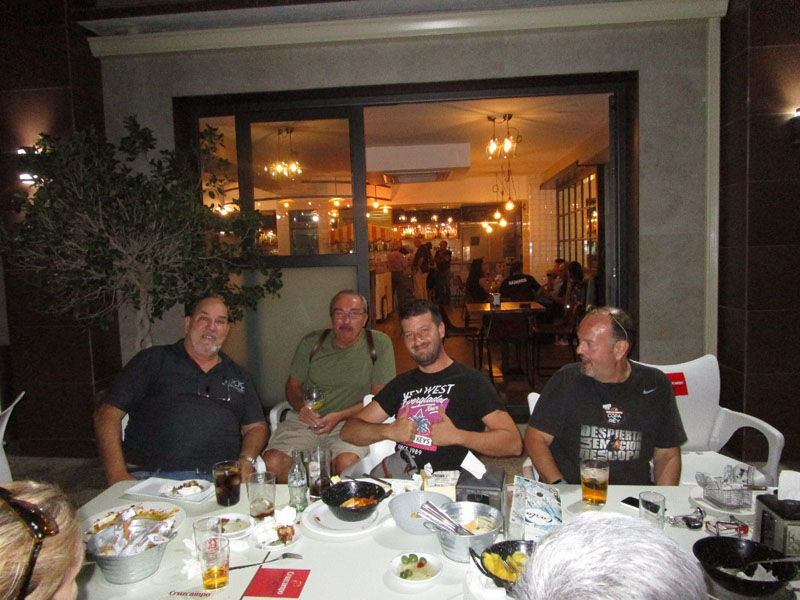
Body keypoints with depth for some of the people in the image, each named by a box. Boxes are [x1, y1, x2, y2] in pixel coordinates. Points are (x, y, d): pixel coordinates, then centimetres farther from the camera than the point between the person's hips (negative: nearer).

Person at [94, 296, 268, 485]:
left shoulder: (237, 375, 22)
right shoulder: (153, 360, 12)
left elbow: (257, 426, 22)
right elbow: (108, 414, 6)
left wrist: (246, 460, -1)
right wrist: (118, 476, -8)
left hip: (218, 481, 2)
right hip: (150, 477, -1)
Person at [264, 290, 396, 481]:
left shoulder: (379, 344, 0)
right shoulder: (311, 343, 9)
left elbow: (379, 396, -3)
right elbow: (293, 385, 16)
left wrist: (340, 416, -14)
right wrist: (302, 407, -7)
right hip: (306, 421, 3)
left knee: (347, 463, -33)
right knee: (271, 463, -22)